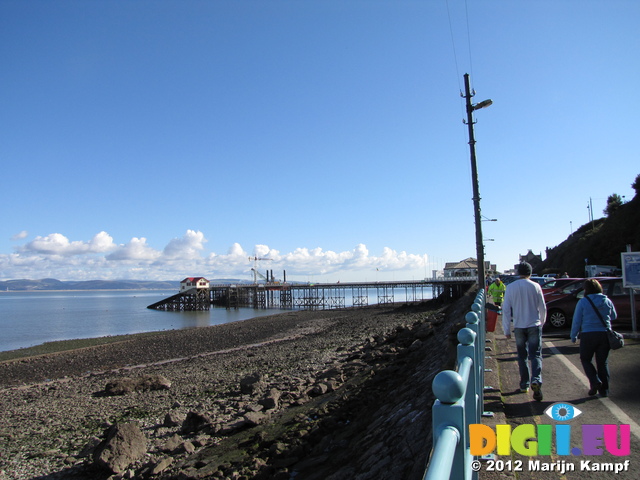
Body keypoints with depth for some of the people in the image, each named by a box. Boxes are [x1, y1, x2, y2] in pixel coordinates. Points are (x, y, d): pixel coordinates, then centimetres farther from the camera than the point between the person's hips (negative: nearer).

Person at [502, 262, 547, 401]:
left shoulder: (511, 287, -3)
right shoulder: (535, 286, -3)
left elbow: (506, 309, -4)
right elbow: (542, 307, 3)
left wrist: (506, 329, 3)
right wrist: (541, 322, 20)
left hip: (519, 327, 1)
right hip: (534, 325, -1)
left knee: (522, 356, 13)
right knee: (535, 354, 0)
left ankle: (524, 385, 17)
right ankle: (536, 380, -21)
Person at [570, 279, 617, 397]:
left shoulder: (583, 302, -7)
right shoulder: (607, 301, 3)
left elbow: (577, 321, -5)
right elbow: (614, 316, 19)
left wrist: (573, 336, 5)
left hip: (588, 335, -3)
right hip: (605, 334, 3)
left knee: (585, 359, 13)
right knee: (603, 362, 11)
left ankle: (595, 381, -7)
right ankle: (604, 390, 12)